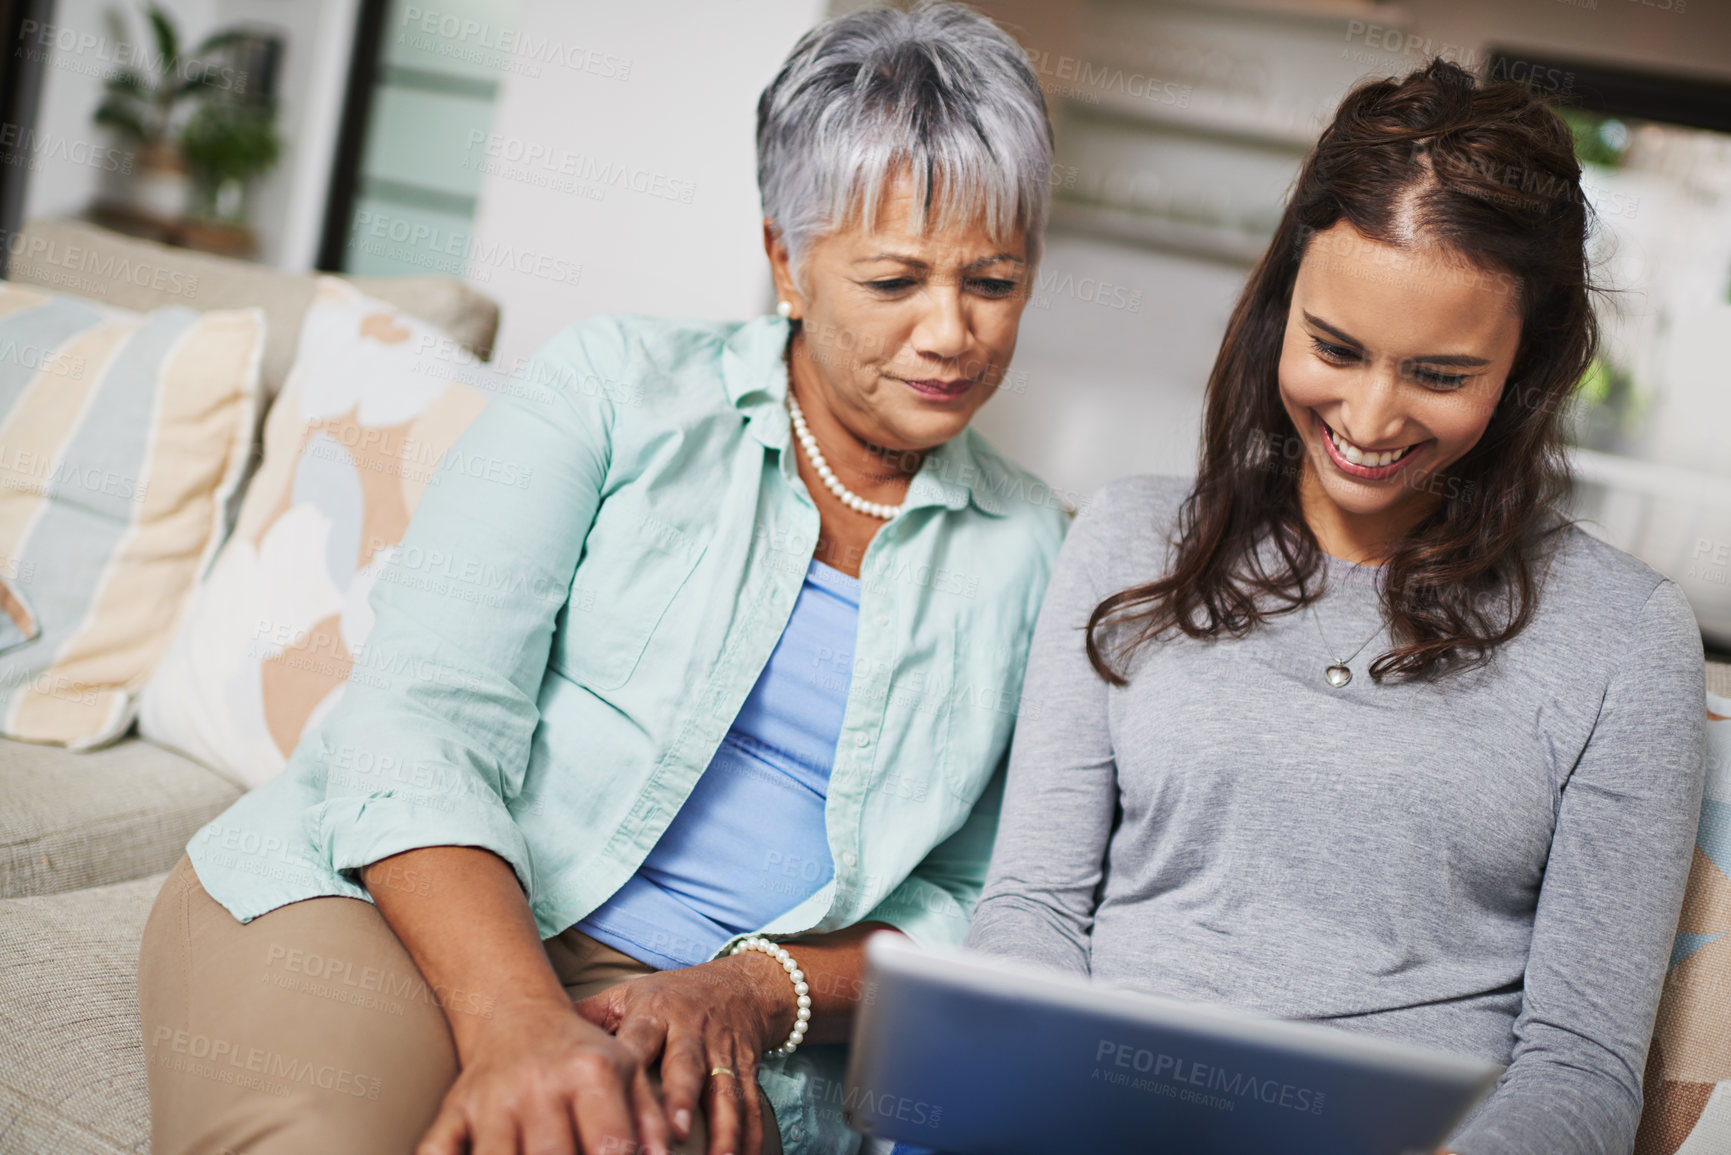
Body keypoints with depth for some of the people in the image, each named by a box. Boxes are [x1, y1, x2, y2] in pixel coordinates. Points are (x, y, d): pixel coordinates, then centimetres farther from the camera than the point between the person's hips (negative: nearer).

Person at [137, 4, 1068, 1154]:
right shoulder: (617, 384, 2)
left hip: (698, 1026, 3)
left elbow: (970, 903, 11)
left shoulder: (1030, 549, 11)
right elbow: (419, 721, -9)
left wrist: (754, 993, -10)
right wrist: (517, 1020, -26)